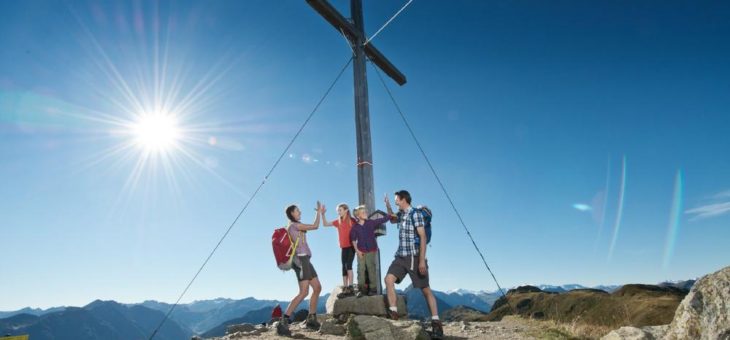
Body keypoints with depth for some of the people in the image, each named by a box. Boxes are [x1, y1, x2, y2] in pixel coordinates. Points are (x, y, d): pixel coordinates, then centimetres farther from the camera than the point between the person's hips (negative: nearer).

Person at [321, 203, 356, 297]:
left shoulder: (351, 220, -5)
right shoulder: (338, 222, 9)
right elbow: (325, 224, 8)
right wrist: (322, 214, -4)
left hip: (351, 246, -6)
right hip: (344, 247, 6)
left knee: (348, 265, -15)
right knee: (344, 267, 6)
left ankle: (350, 288, -13)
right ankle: (345, 289, 10)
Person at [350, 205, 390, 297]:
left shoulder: (371, 222, -2)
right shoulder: (355, 227, -2)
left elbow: (384, 219, -6)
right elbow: (353, 239, 6)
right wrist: (357, 250, -1)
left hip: (371, 251, 0)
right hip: (361, 252, 0)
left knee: (372, 269, 1)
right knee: (361, 270, -1)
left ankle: (373, 289, 6)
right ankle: (361, 290, 3)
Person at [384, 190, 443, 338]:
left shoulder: (415, 214, -12)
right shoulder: (401, 214, 12)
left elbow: (423, 237, -18)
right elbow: (392, 219, 37)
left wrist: (422, 260, -23)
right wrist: (387, 205, 20)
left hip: (414, 257, -7)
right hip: (401, 256, 7)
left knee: (425, 289, -4)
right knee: (388, 279, -9)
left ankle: (436, 322, 0)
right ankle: (393, 312, -4)